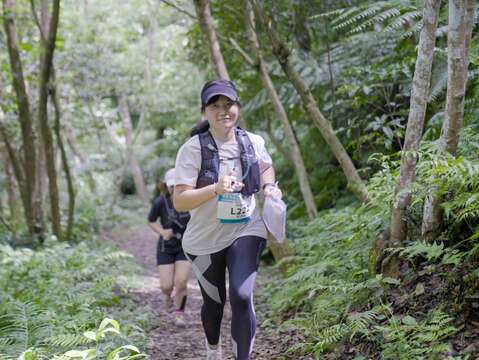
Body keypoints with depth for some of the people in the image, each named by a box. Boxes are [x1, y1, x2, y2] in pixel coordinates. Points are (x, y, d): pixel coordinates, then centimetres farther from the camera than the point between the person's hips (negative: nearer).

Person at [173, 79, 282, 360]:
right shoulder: (193, 149, -17)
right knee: (214, 302, 18)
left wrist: (270, 186, -3)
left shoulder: (253, 142, -5)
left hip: (245, 231, 1)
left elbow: (266, 167, 19)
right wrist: (215, 189, -35)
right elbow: (179, 202, -21)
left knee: (242, 297, -19)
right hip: (205, 239, -1)